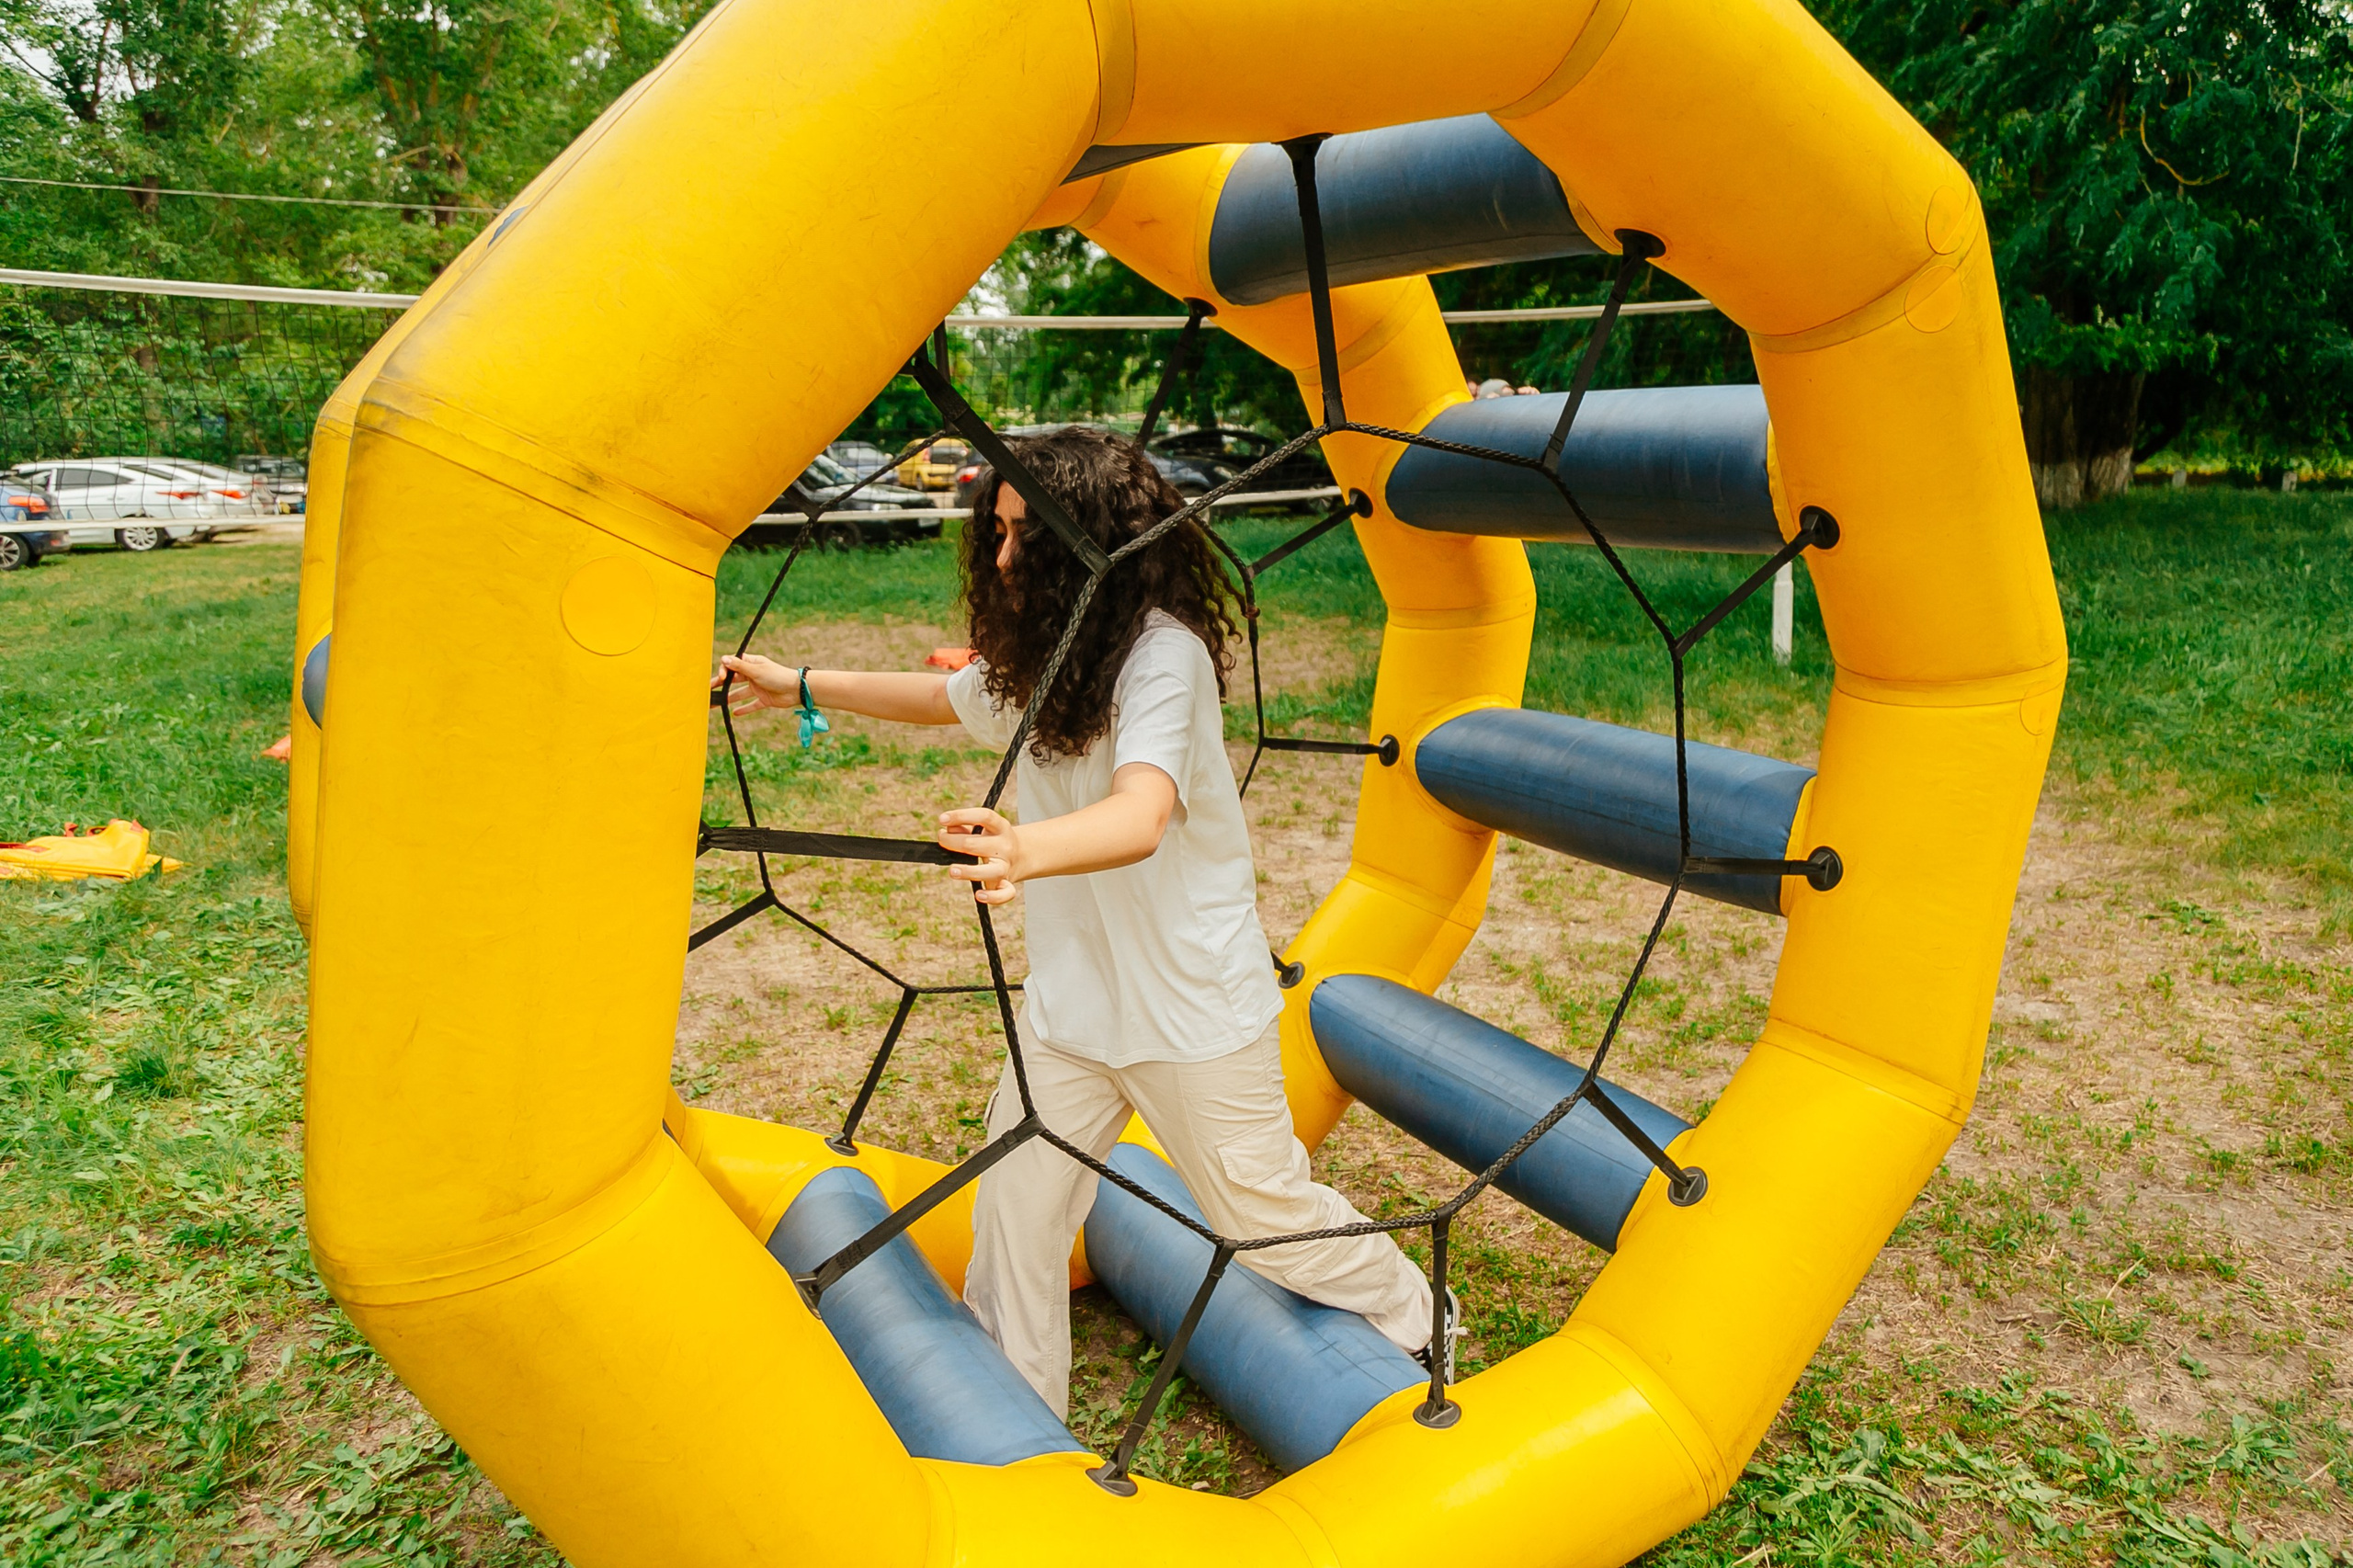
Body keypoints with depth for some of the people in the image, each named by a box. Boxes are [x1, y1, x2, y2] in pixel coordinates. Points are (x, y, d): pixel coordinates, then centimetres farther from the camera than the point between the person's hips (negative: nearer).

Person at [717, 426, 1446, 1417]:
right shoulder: (1035, 655, 2)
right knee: (1013, 1213, 8)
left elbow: (1142, 816, -41)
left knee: (1261, 1209, 11)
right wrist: (800, 687, 20)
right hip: (1069, 996, 7)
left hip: (1191, 1002, -7)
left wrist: (1023, 849, -60)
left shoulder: (1162, 650, -24)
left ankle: (1415, 1317, 39)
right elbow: (946, 698, 23)